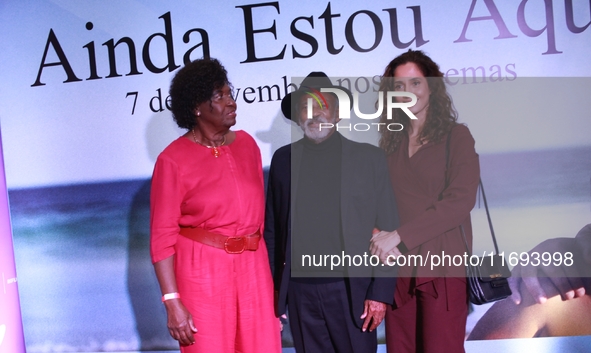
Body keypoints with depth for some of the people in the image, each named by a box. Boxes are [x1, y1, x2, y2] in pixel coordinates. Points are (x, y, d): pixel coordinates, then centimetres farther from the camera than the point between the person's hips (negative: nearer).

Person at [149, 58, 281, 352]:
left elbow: (260, 212, 10)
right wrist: (172, 302, -15)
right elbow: (162, 236, -9)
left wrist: (273, 275, 9)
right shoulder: (173, 160, -9)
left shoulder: (246, 144, 6)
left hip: (253, 268, 5)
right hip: (202, 272, -4)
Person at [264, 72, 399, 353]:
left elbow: (387, 231, -1)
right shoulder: (283, 160, 6)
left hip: (351, 290, -2)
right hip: (300, 292, 2)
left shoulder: (369, 158, 0)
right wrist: (272, 289, 5)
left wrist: (381, 293, -7)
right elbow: (272, 229, 9)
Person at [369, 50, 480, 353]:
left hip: (442, 263, -3)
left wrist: (399, 235, -14)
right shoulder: (390, 141, 13)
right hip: (397, 263, 4)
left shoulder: (456, 136, 0)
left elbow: (461, 200, -10)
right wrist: (379, 236, -13)